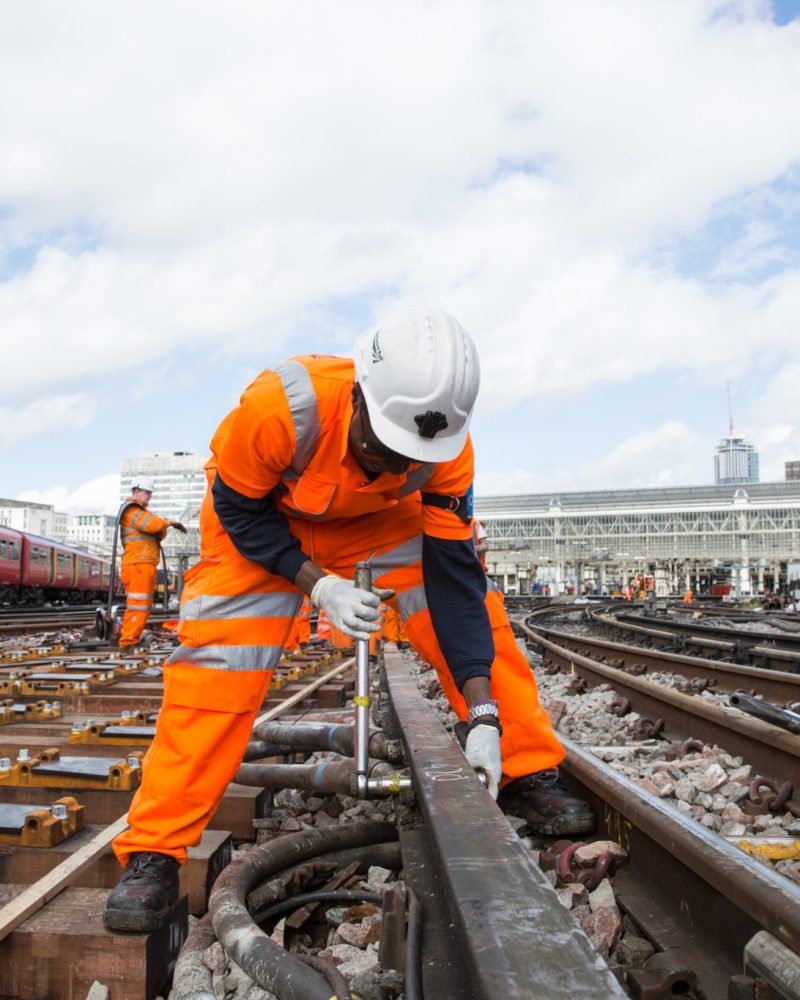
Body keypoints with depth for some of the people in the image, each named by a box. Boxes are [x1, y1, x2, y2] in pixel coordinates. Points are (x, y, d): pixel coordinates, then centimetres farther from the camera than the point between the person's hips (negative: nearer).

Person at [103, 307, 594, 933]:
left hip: (379, 520, 3)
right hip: (262, 514, -2)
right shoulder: (277, 409, -40)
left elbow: (454, 576, -25)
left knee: (478, 608, -14)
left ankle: (529, 772, 2)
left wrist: (484, 716, -28)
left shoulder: (446, 449, -29)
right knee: (218, 650, -18)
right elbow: (239, 509, -22)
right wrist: (318, 585, -34)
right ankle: (154, 853, -7)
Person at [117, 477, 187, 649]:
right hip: (138, 565, -10)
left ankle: (129, 639, 15)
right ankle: (128, 641, -14)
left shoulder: (142, 511, 26)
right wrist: (171, 522, -10)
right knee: (138, 604, -13)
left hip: (146, 565, 10)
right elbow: (151, 524, -22)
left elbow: (159, 535, 18)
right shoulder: (131, 510, -5)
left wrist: (163, 528, -4)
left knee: (144, 606, 12)